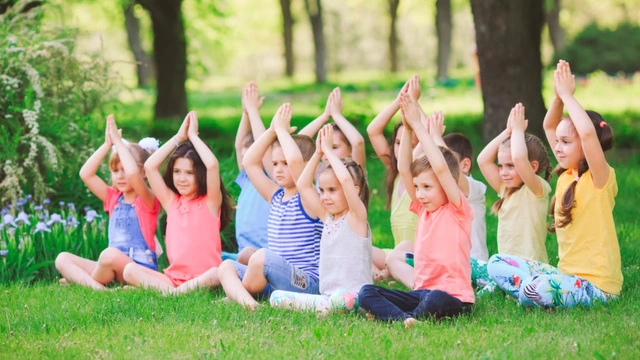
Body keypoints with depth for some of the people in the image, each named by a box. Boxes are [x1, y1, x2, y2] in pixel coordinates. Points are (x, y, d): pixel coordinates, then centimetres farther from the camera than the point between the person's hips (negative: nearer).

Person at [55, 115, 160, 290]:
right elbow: (85, 174, 6)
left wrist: (118, 141, -15)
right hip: (115, 269, 7)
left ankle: (79, 278, -10)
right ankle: (95, 286, -28)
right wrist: (107, 144, 1)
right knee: (62, 259, -4)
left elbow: (133, 173, -25)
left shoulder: (147, 201, -4)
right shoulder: (114, 198, 15)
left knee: (110, 254, -38)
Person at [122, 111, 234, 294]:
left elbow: (212, 165, -15)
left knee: (217, 274, -38)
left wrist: (193, 136, -2)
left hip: (204, 277, -4)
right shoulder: (171, 201, 14)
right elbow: (150, 166, 7)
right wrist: (179, 138, 9)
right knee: (130, 270, -18)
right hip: (173, 277, 4)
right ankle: (171, 292, -35)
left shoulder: (211, 202, 3)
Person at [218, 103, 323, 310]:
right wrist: (272, 131, 8)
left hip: (306, 281, -9)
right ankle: (241, 298, -35)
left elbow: (295, 160, -24)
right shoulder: (276, 196, 15)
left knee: (262, 257, -33)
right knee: (227, 266, -5)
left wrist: (282, 129, -11)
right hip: (274, 281, 9)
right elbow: (249, 162, 16)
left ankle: (238, 293, -10)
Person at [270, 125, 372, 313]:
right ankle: (325, 307, -14)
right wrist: (318, 153, 7)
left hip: (353, 296, -8)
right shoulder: (327, 218, 15)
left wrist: (328, 150, -11)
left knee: (340, 299, -42)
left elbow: (346, 179, -21)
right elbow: (303, 185, 16)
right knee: (277, 297, -7)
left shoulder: (356, 217, -5)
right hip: (327, 295, 8)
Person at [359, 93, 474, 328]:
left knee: (435, 300, -43)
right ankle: (404, 319, -36)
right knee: (366, 293, -13)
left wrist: (418, 126, -13)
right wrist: (407, 128, -2)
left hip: (453, 297, -7)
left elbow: (440, 168, -17)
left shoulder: (458, 210, -4)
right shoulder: (424, 209, 15)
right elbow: (404, 169, 8)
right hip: (421, 293, 7)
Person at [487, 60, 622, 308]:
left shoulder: (600, 179, -12)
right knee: (497, 264, 2)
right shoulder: (567, 176, 9)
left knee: (536, 291, -34)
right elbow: (549, 127, 16)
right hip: (566, 275, 8)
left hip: (596, 285, -8)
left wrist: (567, 95, -20)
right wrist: (558, 95, -2)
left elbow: (588, 132, -31)